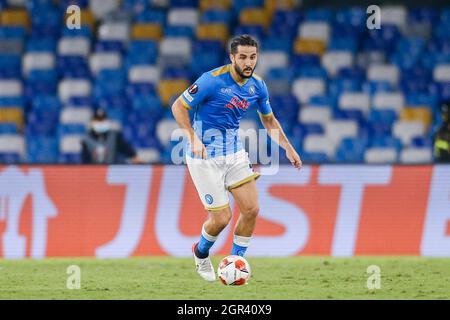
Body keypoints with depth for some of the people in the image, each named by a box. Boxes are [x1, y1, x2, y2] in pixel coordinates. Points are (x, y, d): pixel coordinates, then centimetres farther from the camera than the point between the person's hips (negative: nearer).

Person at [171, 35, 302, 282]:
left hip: (235, 152, 6)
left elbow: (269, 120, 17)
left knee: (251, 209, -6)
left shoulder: (257, 86, 0)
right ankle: (200, 253, 26)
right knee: (221, 218, -6)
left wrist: (288, 148, 7)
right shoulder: (212, 80, -20)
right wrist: (193, 138, -25)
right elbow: (178, 107, -13)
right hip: (205, 157, -6)